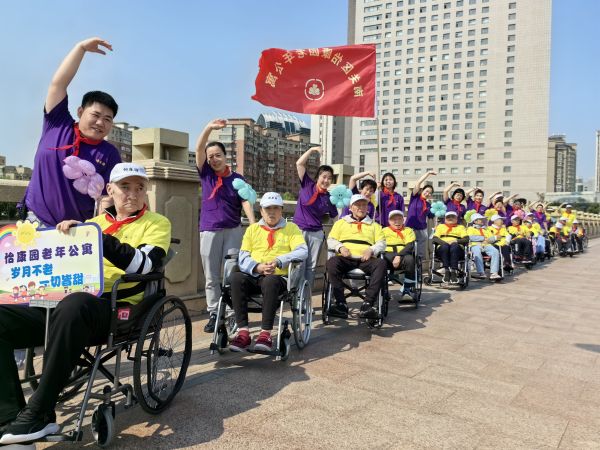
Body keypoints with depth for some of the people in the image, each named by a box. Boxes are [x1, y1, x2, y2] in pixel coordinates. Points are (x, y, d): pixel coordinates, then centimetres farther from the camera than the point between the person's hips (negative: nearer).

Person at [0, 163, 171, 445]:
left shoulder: (156, 223, 8)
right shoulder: (94, 222, 24)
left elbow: (143, 266, -10)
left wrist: (98, 237, -17)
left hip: (115, 308, -6)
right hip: (64, 304, 6)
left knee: (74, 305, -39)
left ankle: (37, 415, -27)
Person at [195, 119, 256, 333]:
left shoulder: (237, 178, 4)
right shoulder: (205, 174, 6)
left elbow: (245, 202, -4)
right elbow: (198, 149, -6)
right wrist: (209, 128, -21)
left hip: (233, 230, -1)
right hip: (209, 231, 1)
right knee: (211, 277, 4)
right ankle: (214, 314, 12)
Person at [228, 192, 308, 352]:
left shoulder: (291, 228, 13)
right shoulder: (252, 229, 19)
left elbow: (303, 252, -3)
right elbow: (243, 257, 8)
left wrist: (278, 261, -16)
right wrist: (258, 267, -13)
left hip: (279, 277, -2)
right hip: (254, 276, 3)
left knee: (270, 281, -37)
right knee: (236, 278, -30)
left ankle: (265, 333, -32)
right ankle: (243, 332, -29)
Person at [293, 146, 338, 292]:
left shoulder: (330, 198, 5)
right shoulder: (307, 185, 0)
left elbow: (334, 217, 13)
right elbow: (299, 164, -5)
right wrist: (311, 150, -12)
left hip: (316, 233, 3)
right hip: (299, 230, -2)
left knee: (311, 265, 8)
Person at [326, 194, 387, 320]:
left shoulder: (374, 225, 27)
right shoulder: (341, 222, 25)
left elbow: (381, 243, 16)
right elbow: (330, 240, 16)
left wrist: (371, 249, -6)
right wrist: (340, 247, -5)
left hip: (365, 260, 1)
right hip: (345, 259, 0)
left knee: (381, 264, -33)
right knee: (332, 262, -35)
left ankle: (368, 304, -36)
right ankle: (341, 304, -34)